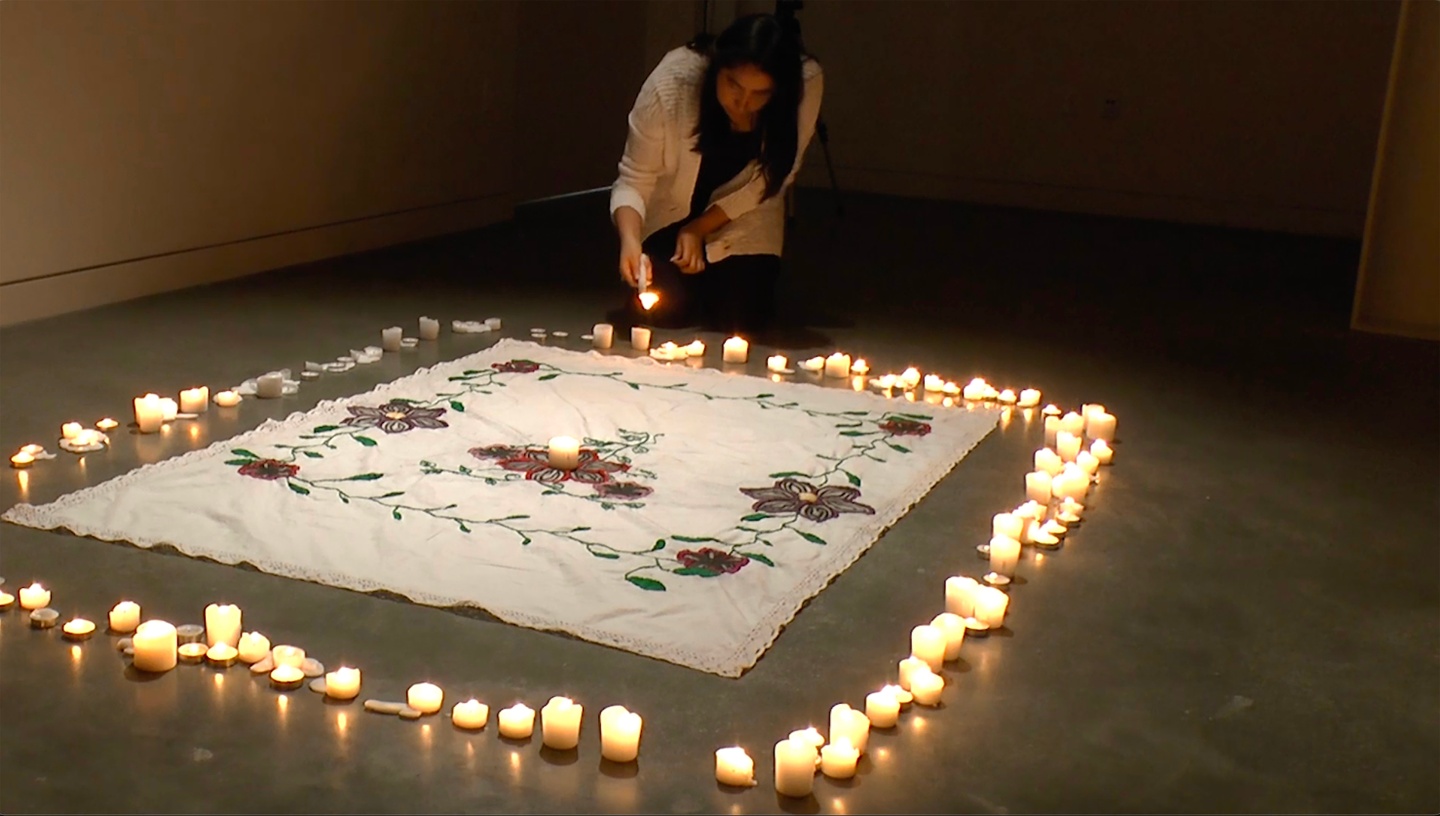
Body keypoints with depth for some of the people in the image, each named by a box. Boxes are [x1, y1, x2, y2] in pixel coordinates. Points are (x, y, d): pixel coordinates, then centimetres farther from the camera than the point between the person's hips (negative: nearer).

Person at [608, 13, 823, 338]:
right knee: (666, 311, -13)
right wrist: (630, 239, -44)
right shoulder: (670, 83, -32)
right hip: (669, 216, -1)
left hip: (744, 219, 1)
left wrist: (700, 228, -20)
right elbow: (633, 180, -25)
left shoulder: (807, 83, -29)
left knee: (743, 318, -10)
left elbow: (773, 178, -17)